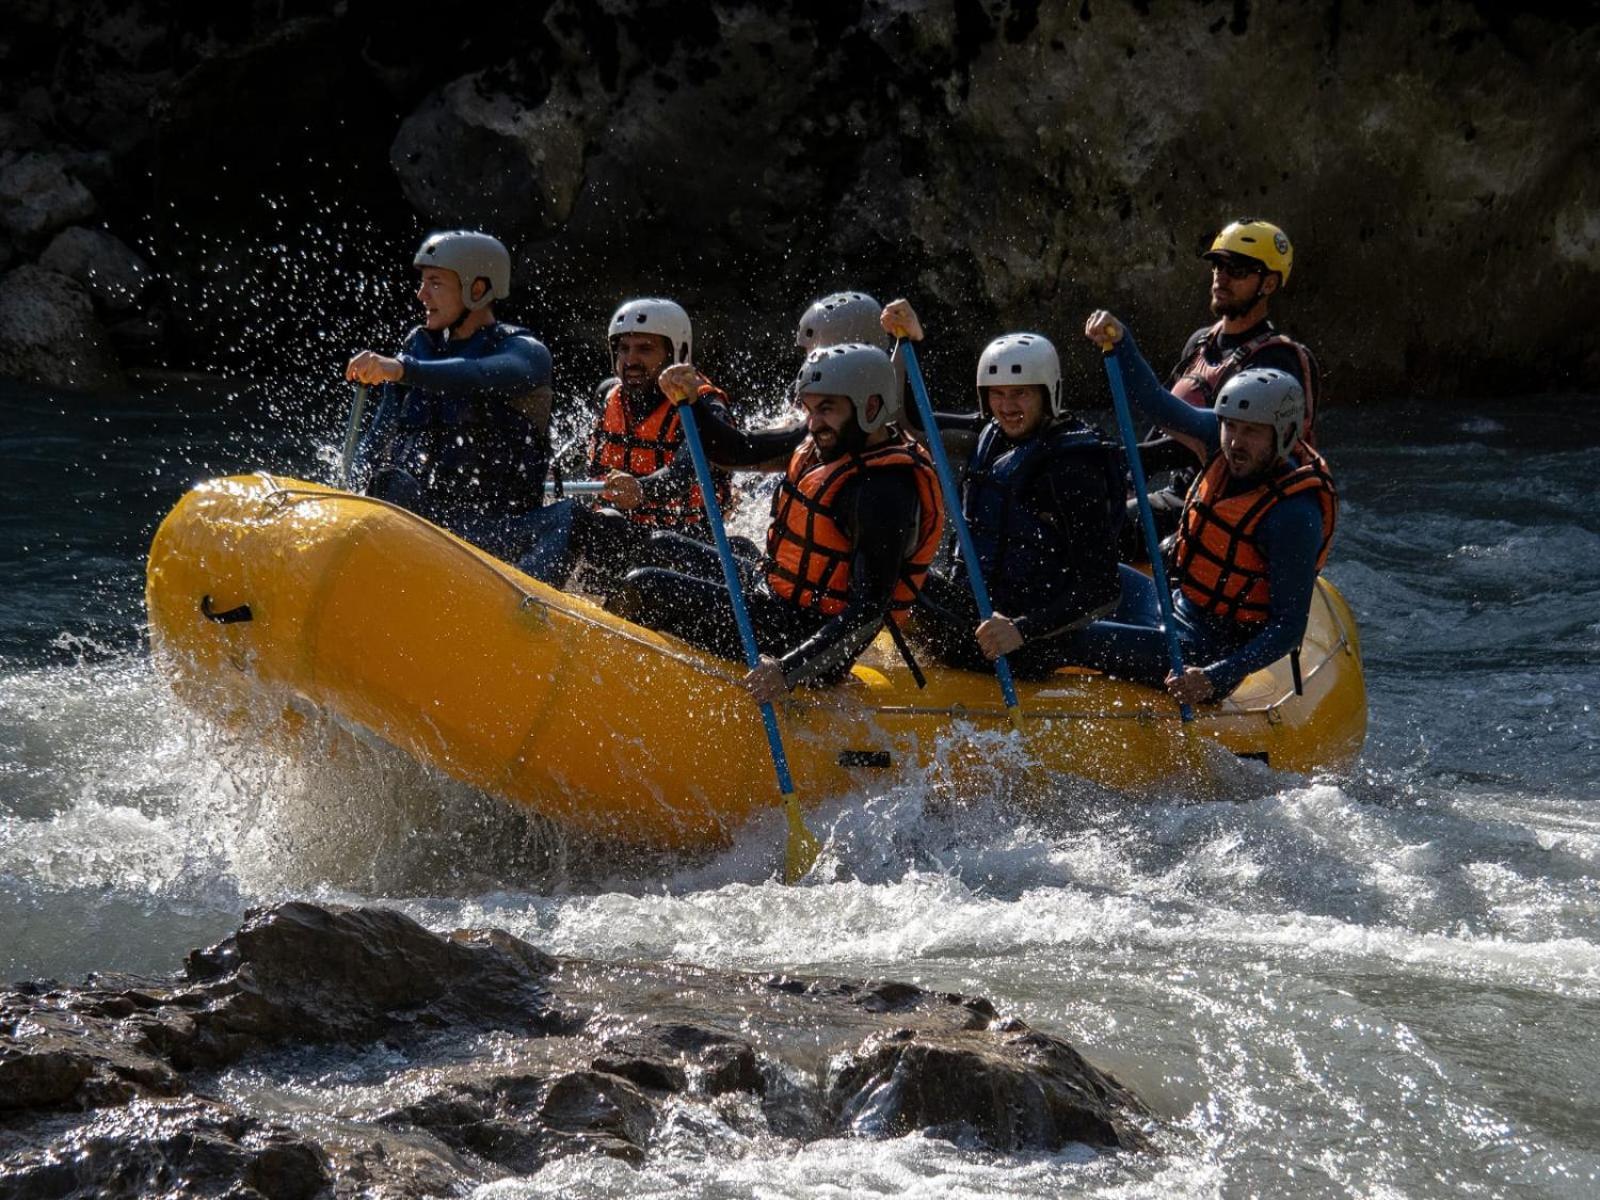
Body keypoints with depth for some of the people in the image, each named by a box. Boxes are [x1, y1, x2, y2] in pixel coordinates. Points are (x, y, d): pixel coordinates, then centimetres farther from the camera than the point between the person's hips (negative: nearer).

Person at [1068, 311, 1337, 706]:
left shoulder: (1294, 514, -27)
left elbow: (1289, 628, -26)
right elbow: (1157, 404, 0)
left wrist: (1216, 678, -37)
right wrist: (1119, 343, -17)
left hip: (1206, 651, -9)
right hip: (1176, 610, 9)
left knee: (1077, 638, -20)